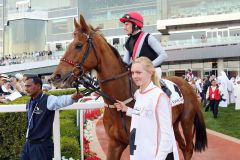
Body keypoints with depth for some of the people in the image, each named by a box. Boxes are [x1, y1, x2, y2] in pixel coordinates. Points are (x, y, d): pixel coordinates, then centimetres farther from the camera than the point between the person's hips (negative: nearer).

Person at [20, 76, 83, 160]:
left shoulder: (48, 100, -15)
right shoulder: (29, 103, 9)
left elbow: (61, 100, -36)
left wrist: (72, 97, -57)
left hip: (42, 146, -7)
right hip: (28, 144, 8)